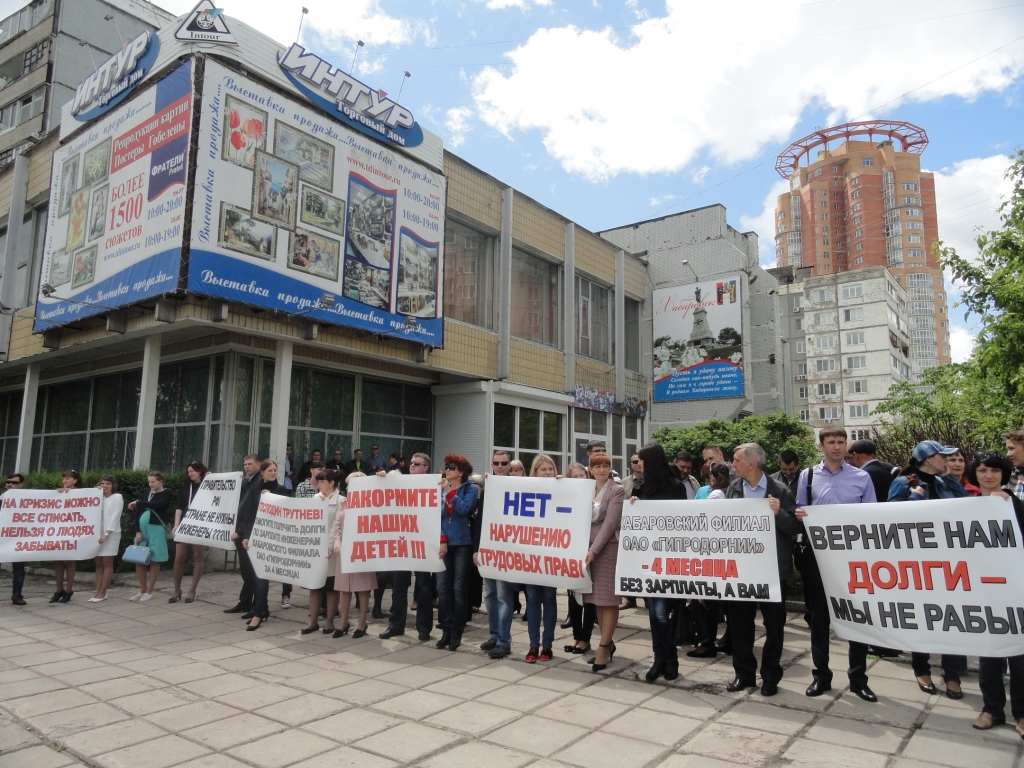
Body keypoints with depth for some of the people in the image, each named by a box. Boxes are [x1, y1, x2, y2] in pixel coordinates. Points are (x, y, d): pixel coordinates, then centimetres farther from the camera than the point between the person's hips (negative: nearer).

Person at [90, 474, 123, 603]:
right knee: (98, 564, 6)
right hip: (98, 533, 6)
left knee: (107, 563, -1)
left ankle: (102, 593, 1)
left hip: (111, 534, -5)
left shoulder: (117, 497, -2)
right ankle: (98, 592, 9)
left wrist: (106, 534, -16)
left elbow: (115, 516, -9)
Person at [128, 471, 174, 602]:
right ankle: (142, 590, 17)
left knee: (154, 561, -1)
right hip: (142, 529, 6)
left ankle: (149, 592, 7)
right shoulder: (146, 494, 14)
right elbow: (138, 513, 8)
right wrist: (137, 531, -3)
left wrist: (138, 503, -11)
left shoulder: (167, 494, -2)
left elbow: (156, 506, -20)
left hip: (156, 530, -6)